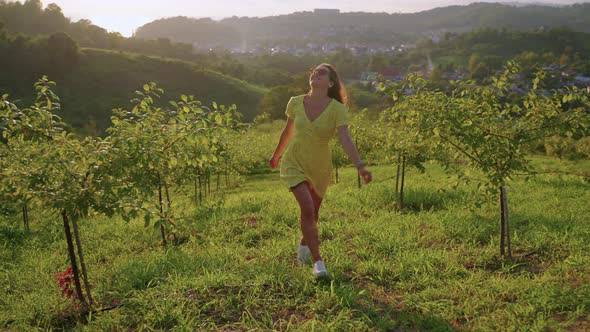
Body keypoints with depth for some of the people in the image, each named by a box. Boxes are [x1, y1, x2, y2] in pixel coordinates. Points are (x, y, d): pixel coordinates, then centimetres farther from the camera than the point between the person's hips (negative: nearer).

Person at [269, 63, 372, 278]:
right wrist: (276, 154, 19)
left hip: (320, 167, 0)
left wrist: (360, 165, -41)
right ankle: (317, 261, -4)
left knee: (313, 213, 15)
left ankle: (304, 243, 48)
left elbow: (345, 140, -27)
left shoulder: (337, 109, -17)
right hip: (295, 163, 0)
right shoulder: (296, 103, -9)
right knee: (307, 209, -18)